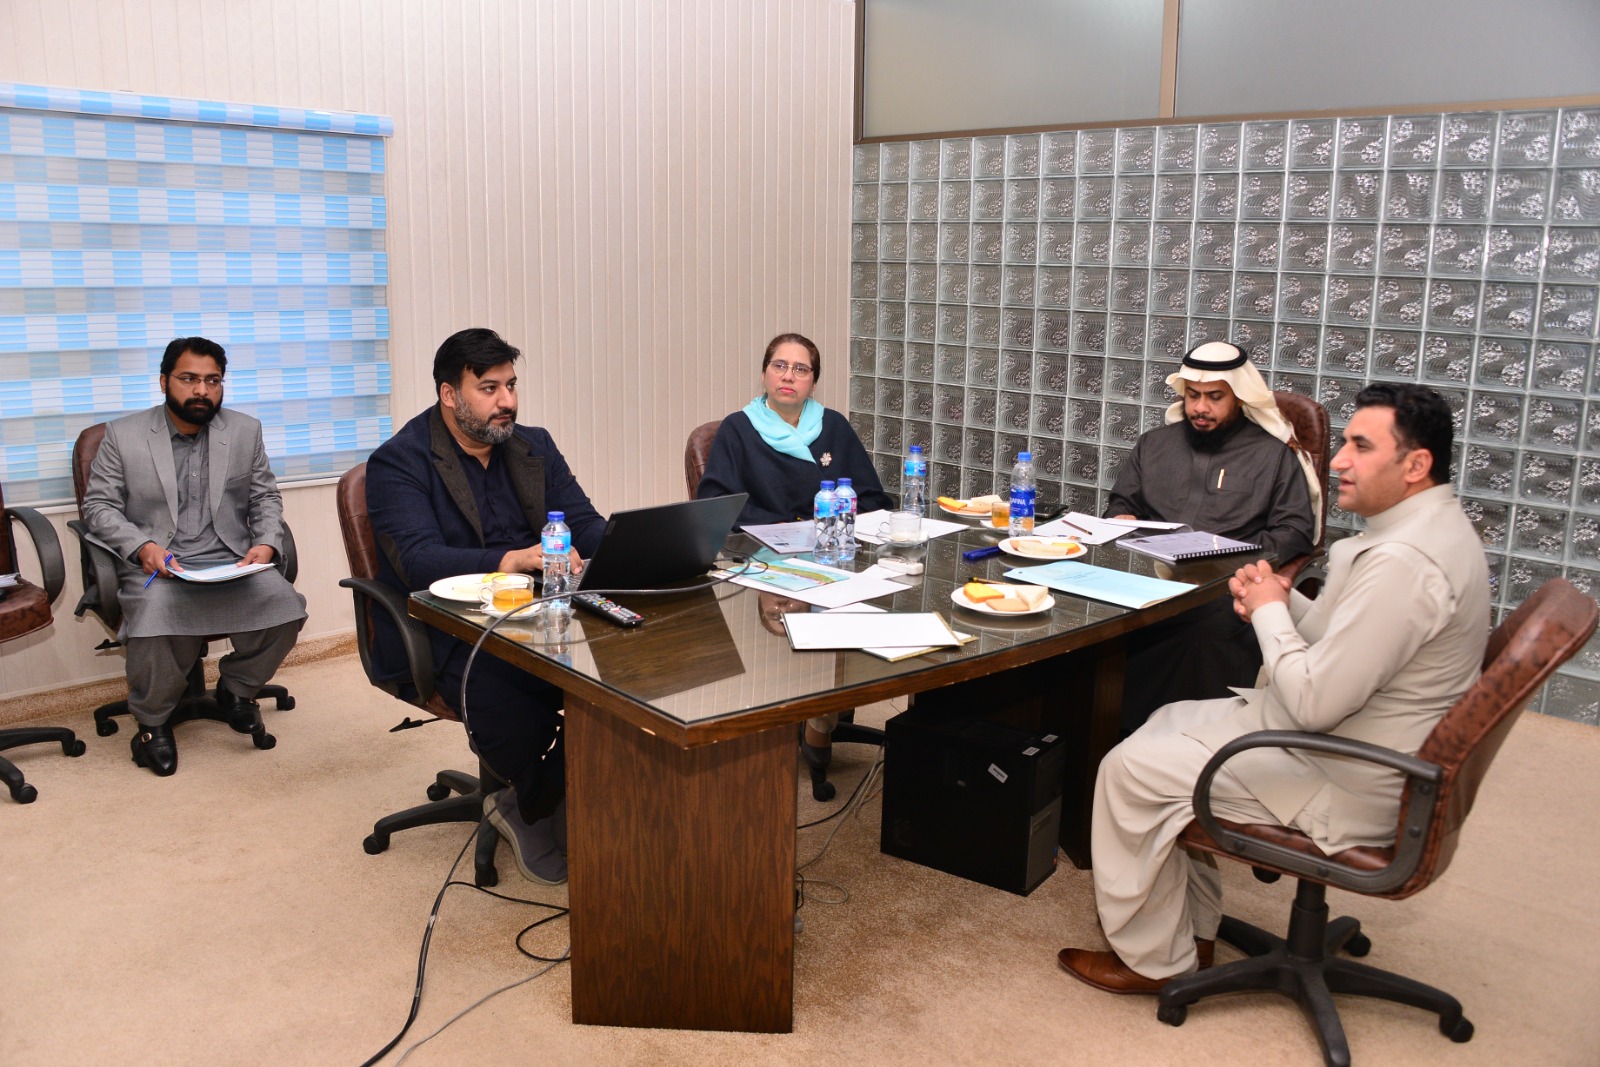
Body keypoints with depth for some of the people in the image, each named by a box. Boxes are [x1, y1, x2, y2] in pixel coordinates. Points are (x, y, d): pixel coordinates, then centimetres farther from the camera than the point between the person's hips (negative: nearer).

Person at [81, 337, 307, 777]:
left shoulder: (245, 431, 12)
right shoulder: (123, 435, 6)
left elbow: (266, 497, 14)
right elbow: (98, 505, 4)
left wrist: (266, 543, -6)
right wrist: (142, 546, -14)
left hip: (233, 563, 2)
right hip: (157, 567, -2)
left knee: (284, 603, -27)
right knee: (155, 613, -35)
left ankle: (236, 686, 4)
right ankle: (152, 722, -7)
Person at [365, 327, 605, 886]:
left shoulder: (534, 446, 15)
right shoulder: (398, 462, -4)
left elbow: (584, 522, 6)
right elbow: (419, 560, -19)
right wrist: (512, 561, -36)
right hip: (445, 636, -5)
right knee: (519, 719, -32)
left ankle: (523, 804, -1)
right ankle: (538, 815, 3)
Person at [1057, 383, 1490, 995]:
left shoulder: (1404, 563, -29)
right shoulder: (1429, 527, 6)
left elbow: (1316, 701, -29)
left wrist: (1270, 611, -13)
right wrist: (1284, 604, -3)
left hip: (1344, 789, -11)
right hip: (1350, 741, 11)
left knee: (1133, 770, -8)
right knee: (1172, 722, 18)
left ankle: (1153, 959, 12)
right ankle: (1191, 931, 24)